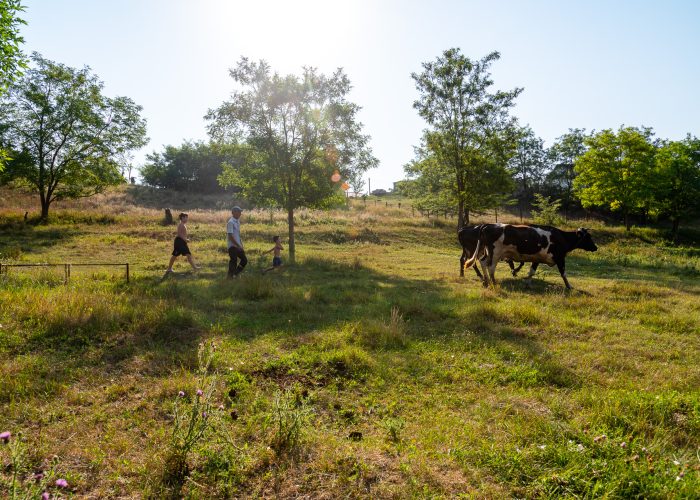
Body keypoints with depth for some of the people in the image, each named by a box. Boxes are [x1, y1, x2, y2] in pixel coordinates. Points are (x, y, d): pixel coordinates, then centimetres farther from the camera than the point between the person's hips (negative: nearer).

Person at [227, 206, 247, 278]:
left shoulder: (238, 222, 13)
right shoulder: (231, 222, -14)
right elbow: (230, 236, -19)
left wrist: (241, 245, 13)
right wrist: (238, 245, -20)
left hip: (238, 246, 9)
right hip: (233, 246, -9)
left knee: (244, 260, 9)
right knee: (233, 262, -4)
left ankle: (235, 274, 19)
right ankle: (230, 277, 8)